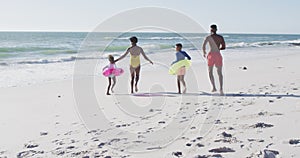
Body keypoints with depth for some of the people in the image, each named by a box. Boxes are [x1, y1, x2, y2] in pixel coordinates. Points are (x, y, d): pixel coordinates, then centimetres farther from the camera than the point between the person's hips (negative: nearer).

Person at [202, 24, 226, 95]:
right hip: (218, 55, 2)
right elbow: (224, 47, 11)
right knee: (220, 73, 6)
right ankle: (221, 88, -8)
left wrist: (204, 53, 7)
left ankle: (214, 87, 3)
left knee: (210, 72, 14)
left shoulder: (208, 37, -2)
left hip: (211, 55, -2)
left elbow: (203, 46, -10)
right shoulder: (221, 37, 8)